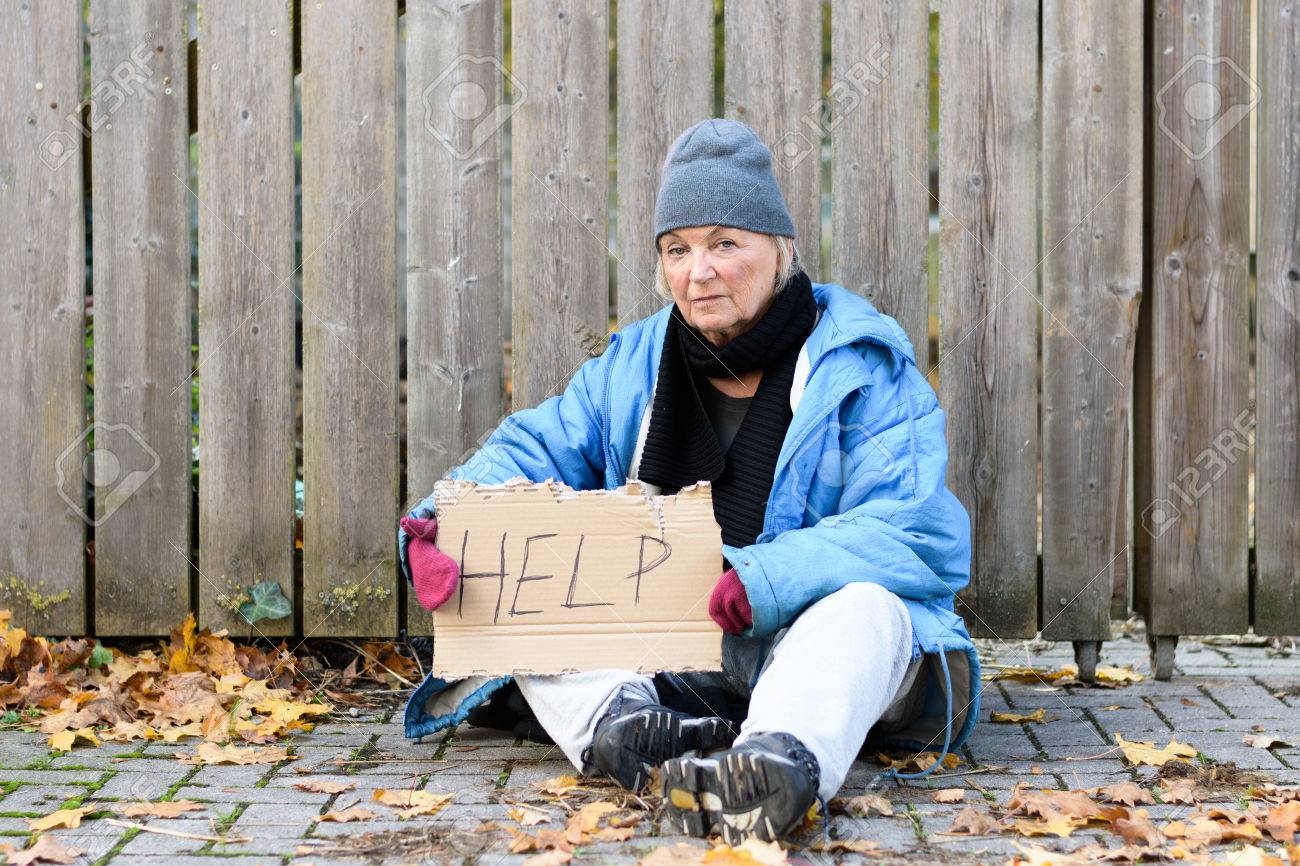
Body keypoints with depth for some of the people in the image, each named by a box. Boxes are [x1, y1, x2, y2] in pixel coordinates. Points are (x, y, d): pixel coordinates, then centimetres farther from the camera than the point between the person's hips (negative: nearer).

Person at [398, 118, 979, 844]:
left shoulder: (864, 366, -4)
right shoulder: (634, 365, 13)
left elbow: (908, 532, -16)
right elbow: (530, 451, 6)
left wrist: (764, 580, -32)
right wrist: (441, 525, -18)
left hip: (800, 644, -4)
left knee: (866, 607, -36)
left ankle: (783, 758, -67)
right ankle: (615, 718, -45)